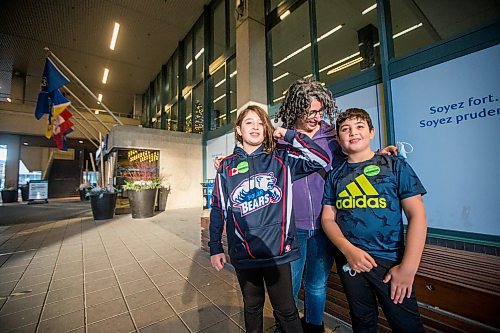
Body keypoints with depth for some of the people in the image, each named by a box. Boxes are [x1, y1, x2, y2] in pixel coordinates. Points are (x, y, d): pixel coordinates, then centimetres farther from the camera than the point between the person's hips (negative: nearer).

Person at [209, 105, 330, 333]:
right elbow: (218, 209, 5)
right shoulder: (227, 166, 2)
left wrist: (289, 135, -10)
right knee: (252, 308, 24)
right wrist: (215, 248, 5)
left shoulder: (281, 158, -1)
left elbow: (322, 160, -10)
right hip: (243, 254, 2)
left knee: (286, 311, 14)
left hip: (278, 251, -1)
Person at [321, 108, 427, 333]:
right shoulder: (335, 175, 4)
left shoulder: (395, 165, -2)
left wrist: (408, 267, -13)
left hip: (390, 260, -2)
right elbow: (328, 219, 2)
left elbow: (417, 215, -6)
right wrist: (348, 250, -14)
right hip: (348, 260, 3)